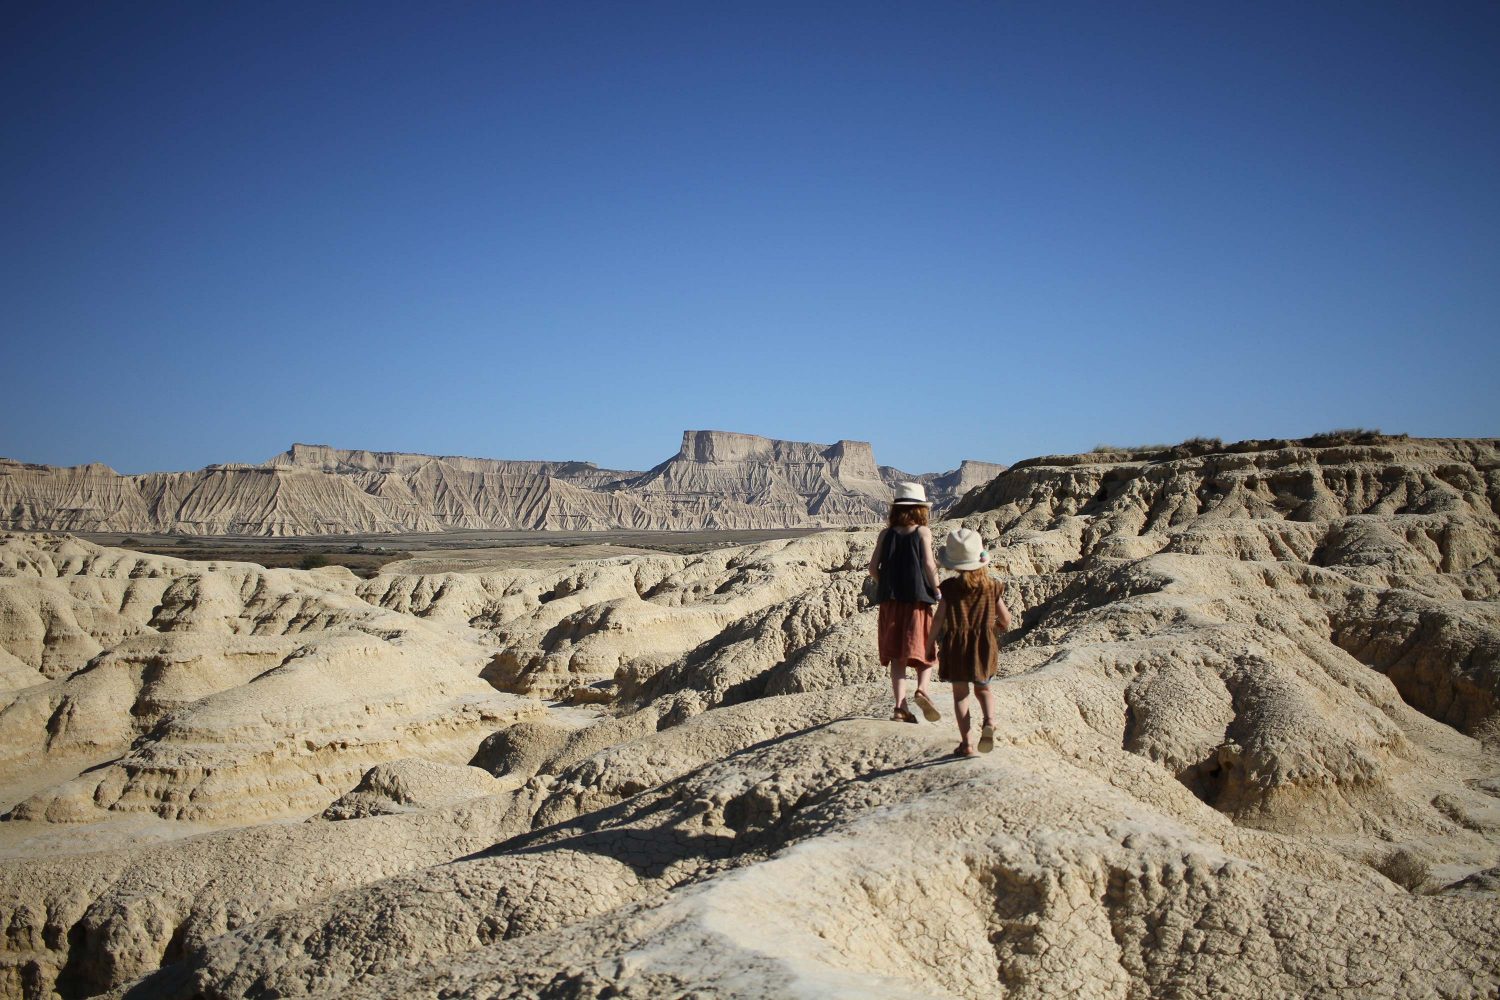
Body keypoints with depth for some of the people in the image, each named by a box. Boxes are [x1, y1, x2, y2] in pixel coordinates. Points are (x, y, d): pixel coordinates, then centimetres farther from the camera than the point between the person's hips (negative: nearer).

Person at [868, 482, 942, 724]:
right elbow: (929, 564, -10)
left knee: (897, 656, 7)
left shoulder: (886, 534, 5)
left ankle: (901, 707, 1)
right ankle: (922, 689, -16)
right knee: (925, 649, 8)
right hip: (918, 598, -3)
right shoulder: (923, 532, -2)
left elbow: (873, 566, 0)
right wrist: (939, 593, -2)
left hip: (890, 601, 3)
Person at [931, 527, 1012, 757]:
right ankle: (989, 722, -7)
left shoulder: (949, 587, -8)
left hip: (956, 645, -2)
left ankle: (966, 743, 4)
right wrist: (1000, 628, 26)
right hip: (984, 643, 2)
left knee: (960, 693, 8)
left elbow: (939, 619, -8)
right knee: (982, 688, 21)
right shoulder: (992, 586, -3)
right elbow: (1006, 620, 3)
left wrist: (931, 642, 6)